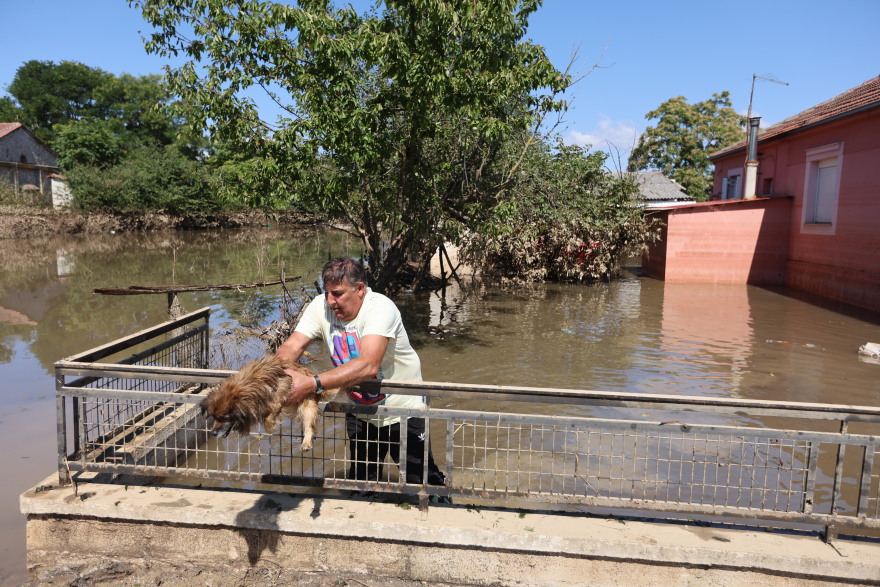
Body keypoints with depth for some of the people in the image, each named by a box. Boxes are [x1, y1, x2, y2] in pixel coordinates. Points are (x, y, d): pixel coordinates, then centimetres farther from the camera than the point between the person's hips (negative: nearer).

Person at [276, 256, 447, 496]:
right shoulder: (321, 306, -12)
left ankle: (441, 498, 41)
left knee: (421, 478, 11)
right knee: (361, 480, 17)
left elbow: (368, 366, -42)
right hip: (359, 412, 5)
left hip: (403, 410, -4)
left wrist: (312, 383, -50)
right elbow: (292, 346, -19)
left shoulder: (380, 308, -30)